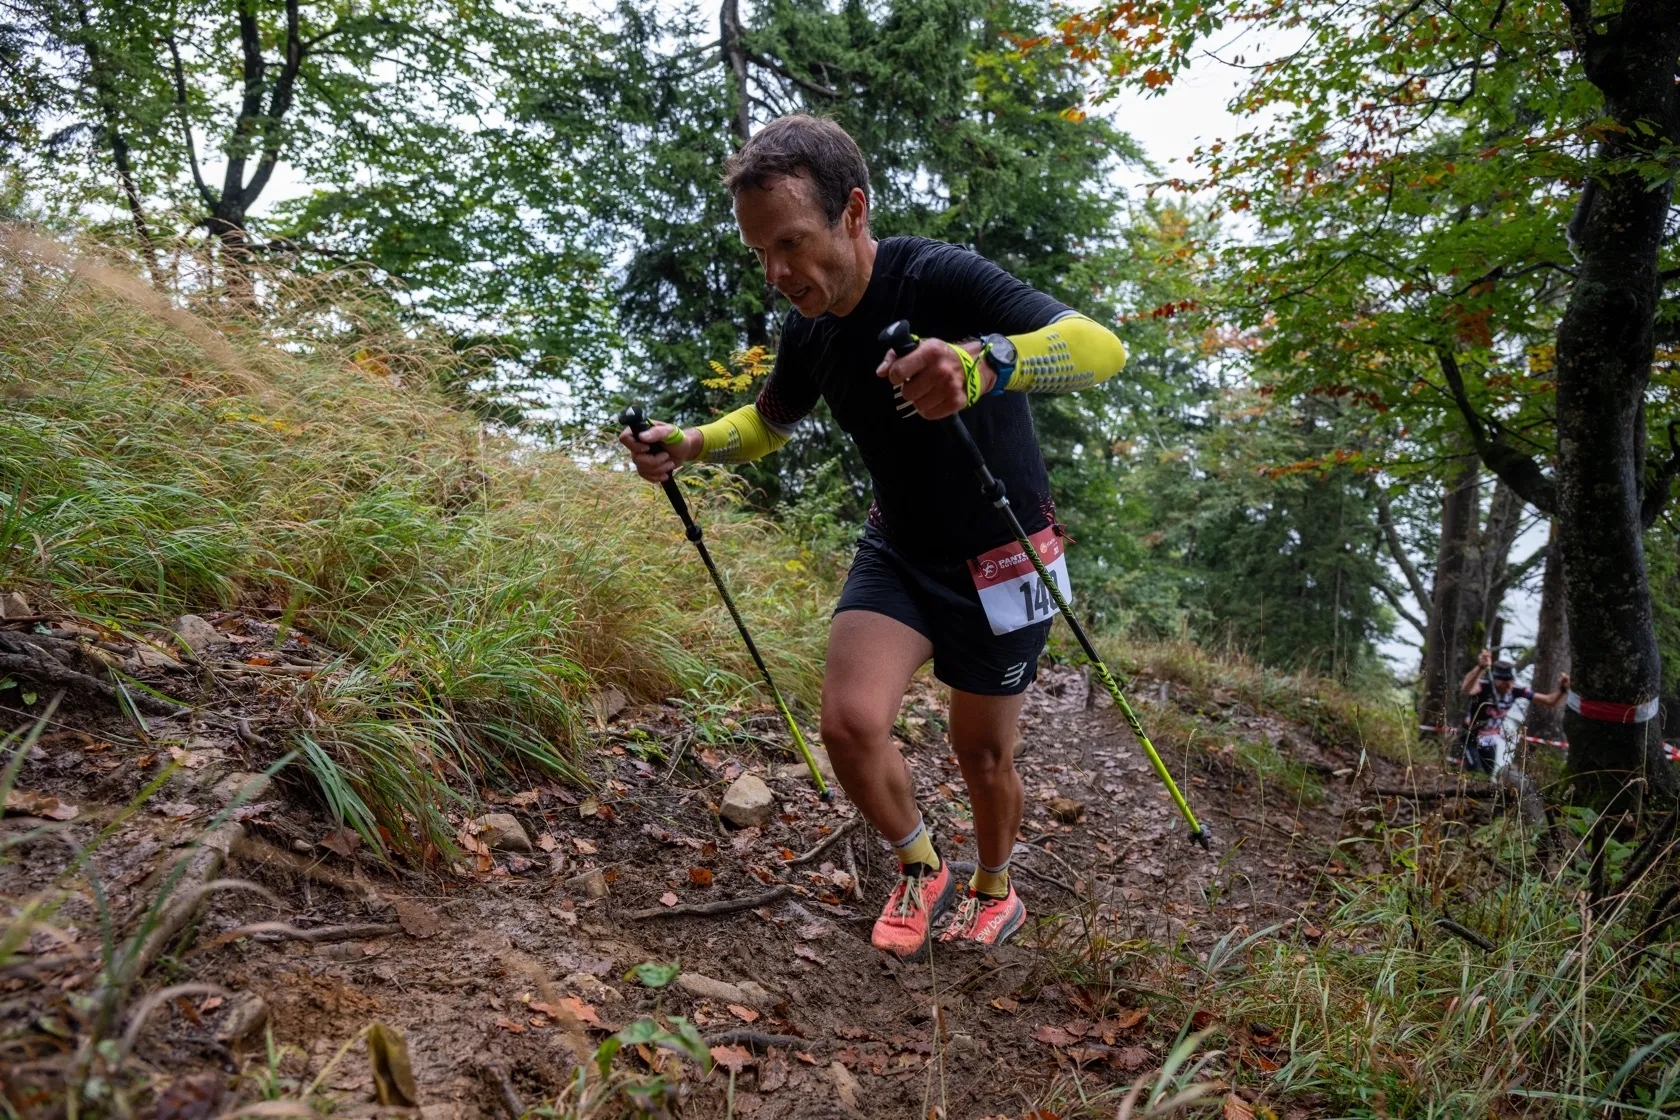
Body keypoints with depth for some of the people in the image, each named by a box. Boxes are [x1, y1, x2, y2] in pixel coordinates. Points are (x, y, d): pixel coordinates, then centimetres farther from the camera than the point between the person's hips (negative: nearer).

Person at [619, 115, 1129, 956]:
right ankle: (920, 870, 16)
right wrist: (689, 445, -6)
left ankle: (994, 893, 39)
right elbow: (771, 421, 14)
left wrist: (985, 360, -58)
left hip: (999, 559, -4)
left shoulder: (940, 279, -26)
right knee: (851, 725, -14)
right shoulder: (808, 329, -6)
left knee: (981, 752, 8)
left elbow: (1103, 346, -38)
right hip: (898, 552, 4)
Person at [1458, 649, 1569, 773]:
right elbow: (1467, 690, -57)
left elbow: (1550, 701, -12)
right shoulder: (1484, 686, -30)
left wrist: (1562, 690, -34)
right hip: (1472, 739, -5)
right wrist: (1480, 667, -73)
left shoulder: (1516, 690, -16)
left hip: (1491, 741, 5)